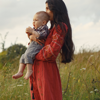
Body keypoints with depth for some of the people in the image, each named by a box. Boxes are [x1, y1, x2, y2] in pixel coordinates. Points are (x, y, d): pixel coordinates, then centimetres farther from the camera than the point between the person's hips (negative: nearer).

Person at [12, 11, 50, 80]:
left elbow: (40, 36, -28)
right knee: (23, 57, 7)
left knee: (27, 55, -30)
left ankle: (29, 70, -25)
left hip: (38, 47, -10)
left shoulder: (43, 28, -7)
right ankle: (20, 72, 6)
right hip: (32, 46, 10)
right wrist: (29, 34, 10)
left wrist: (32, 31, -21)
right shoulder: (36, 29, 21)